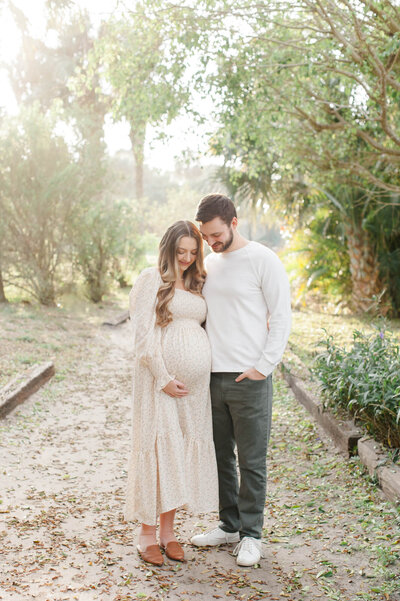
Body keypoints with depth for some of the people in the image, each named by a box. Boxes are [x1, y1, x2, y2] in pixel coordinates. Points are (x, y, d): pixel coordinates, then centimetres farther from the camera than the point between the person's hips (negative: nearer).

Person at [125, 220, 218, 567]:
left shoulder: (196, 285, 17)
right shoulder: (151, 280, -2)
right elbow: (143, 335, -9)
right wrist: (164, 378, -14)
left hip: (195, 382, 6)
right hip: (161, 377, -6)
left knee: (185, 449, 8)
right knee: (157, 446, -2)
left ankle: (168, 530, 20)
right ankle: (147, 534, 10)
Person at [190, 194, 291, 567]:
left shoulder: (263, 261, -5)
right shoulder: (208, 264, 13)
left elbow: (281, 318, -6)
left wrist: (262, 367, -12)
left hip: (249, 379, -6)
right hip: (212, 377, 6)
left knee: (251, 461, 2)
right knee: (220, 457, 13)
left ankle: (251, 535, 15)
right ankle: (229, 526, 27)